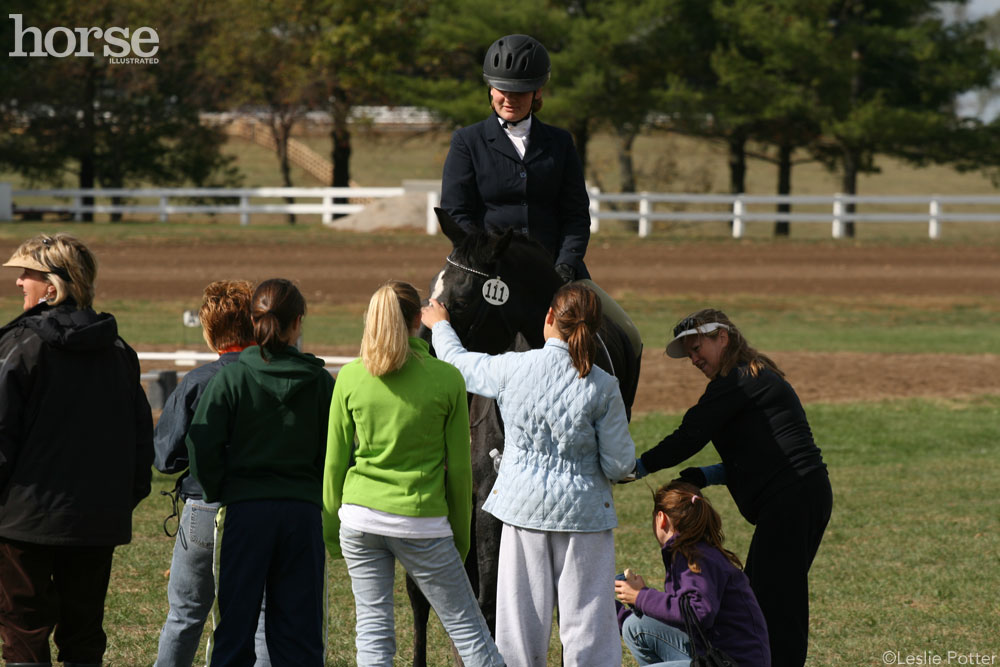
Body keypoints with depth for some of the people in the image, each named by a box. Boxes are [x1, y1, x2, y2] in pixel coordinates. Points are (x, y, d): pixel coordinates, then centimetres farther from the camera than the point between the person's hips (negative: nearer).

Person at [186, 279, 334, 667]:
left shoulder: (231, 377, -5)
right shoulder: (321, 382, 0)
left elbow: (202, 446, -11)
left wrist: (218, 494, 2)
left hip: (244, 509, -1)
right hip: (303, 511, 1)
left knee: (235, 624, 4)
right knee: (298, 626, 6)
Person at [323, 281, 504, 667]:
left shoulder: (350, 378, -1)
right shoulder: (447, 380, -6)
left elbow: (335, 462, 4)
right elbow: (459, 466, 0)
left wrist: (331, 531, 16)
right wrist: (461, 535, 10)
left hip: (360, 517, 2)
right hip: (422, 520, -2)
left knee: (373, 630, 7)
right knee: (467, 628, 5)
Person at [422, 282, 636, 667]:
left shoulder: (513, 368, -8)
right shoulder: (603, 387, -11)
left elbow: (459, 362, 12)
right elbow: (620, 465, -9)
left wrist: (440, 325, 32)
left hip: (524, 505, 2)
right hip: (583, 508, -1)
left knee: (522, 618, 9)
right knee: (587, 619, 1)